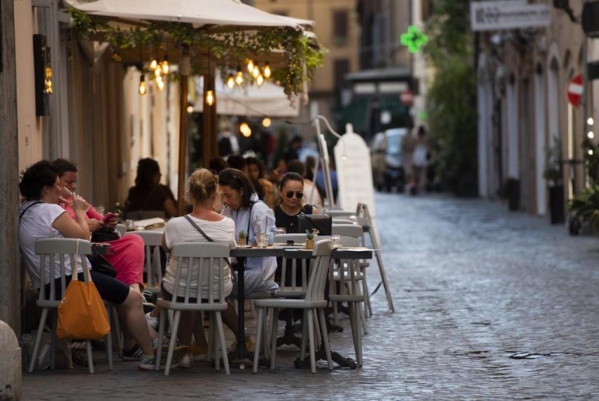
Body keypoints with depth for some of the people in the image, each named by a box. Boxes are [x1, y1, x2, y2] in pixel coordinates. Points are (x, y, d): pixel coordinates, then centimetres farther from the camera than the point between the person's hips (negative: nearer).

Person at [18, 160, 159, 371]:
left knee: (124, 295, 21)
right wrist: (79, 211, 5)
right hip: (69, 279, -10)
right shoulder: (50, 211, -15)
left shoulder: (23, 212, 13)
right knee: (133, 298, -5)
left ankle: (151, 339, 21)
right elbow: (82, 235, -10)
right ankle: (149, 356, -1)